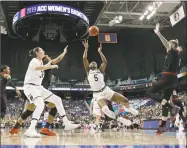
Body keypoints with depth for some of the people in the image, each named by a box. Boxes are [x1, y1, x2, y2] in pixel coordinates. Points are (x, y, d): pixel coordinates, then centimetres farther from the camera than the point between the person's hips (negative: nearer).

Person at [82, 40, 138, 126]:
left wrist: (100, 52, -5)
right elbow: (84, 59, -2)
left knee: (125, 100, -4)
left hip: (106, 90, 2)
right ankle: (119, 119, -8)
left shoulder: (100, 70, 10)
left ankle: (128, 108, 34)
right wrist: (86, 49, -3)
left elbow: (105, 62, -6)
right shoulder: (88, 71, 8)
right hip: (98, 94, -2)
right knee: (105, 109, -31)